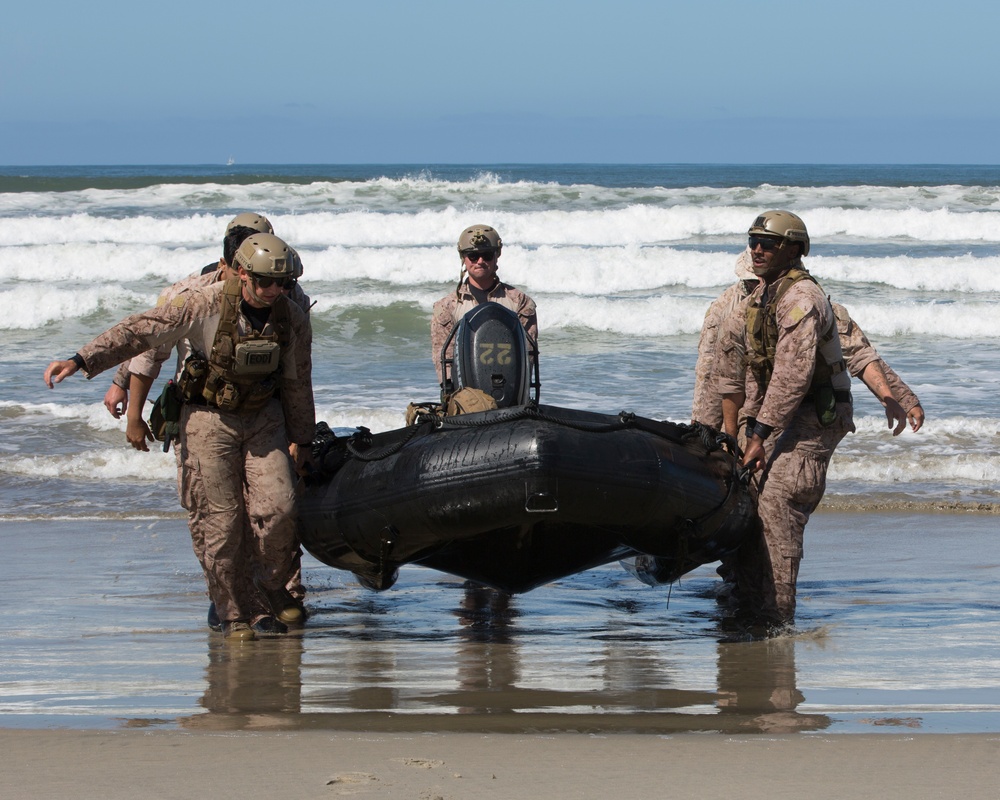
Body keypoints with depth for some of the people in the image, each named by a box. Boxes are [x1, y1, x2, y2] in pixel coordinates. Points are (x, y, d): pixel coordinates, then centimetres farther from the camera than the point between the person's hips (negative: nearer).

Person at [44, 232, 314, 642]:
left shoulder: (290, 317, -5)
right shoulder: (206, 305, -19)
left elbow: (297, 382, 9)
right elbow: (141, 330, -20)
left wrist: (301, 439, 17)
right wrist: (82, 360, -29)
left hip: (264, 417, 3)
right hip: (209, 419, -3)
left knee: (277, 508, -13)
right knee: (221, 522, -6)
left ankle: (269, 596, 8)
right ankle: (235, 616, 7)